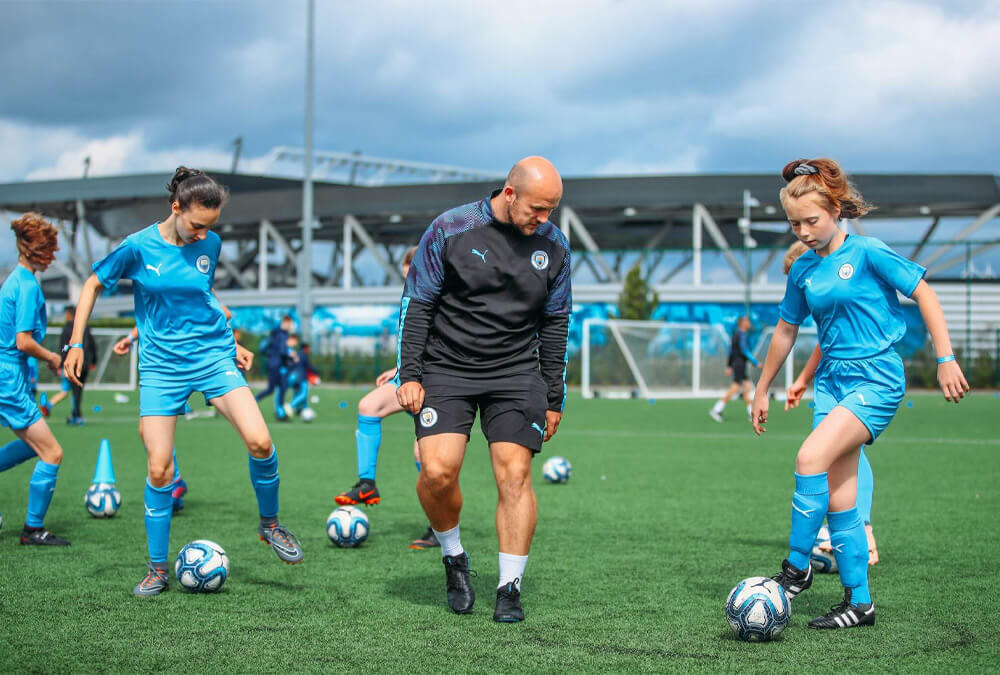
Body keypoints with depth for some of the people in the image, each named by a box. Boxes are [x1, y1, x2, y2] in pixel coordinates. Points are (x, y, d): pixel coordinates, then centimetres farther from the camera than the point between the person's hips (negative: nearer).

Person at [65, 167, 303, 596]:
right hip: (161, 365, -2)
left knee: (259, 441, -17)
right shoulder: (139, 247, -8)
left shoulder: (210, 244, 2)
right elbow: (93, 286, 6)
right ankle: (157, 569, 9)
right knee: (159, 468, -6)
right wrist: (76, 343, 2)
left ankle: (270, 524, 8)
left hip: (213, 356, 2)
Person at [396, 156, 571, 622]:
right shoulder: (451, 230, -8)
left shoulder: (553, 246, 3)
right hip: (447, 370, -2)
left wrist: (554, 399, 11)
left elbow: (555, 323, 12)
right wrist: (410, 374, -7)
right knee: (437, 472, -15)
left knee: (515, 475, -8)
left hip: (517, 374, 2)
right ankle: (454, 558, 13)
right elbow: (416, 303, -2)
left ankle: (510, 589, 2)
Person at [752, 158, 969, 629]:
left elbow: (923, 294, -6)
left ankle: (797, 567, -14)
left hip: (876, 378, -6)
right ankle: (859, 601, 8)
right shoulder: (803, 270, 8)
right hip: (832, 379, 6)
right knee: (837, 492, 1)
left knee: (811, 457, -25)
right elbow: (786, 330, 20)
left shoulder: (868, 253, -9)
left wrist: (946, 360, -10)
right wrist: (762, 389, 25)